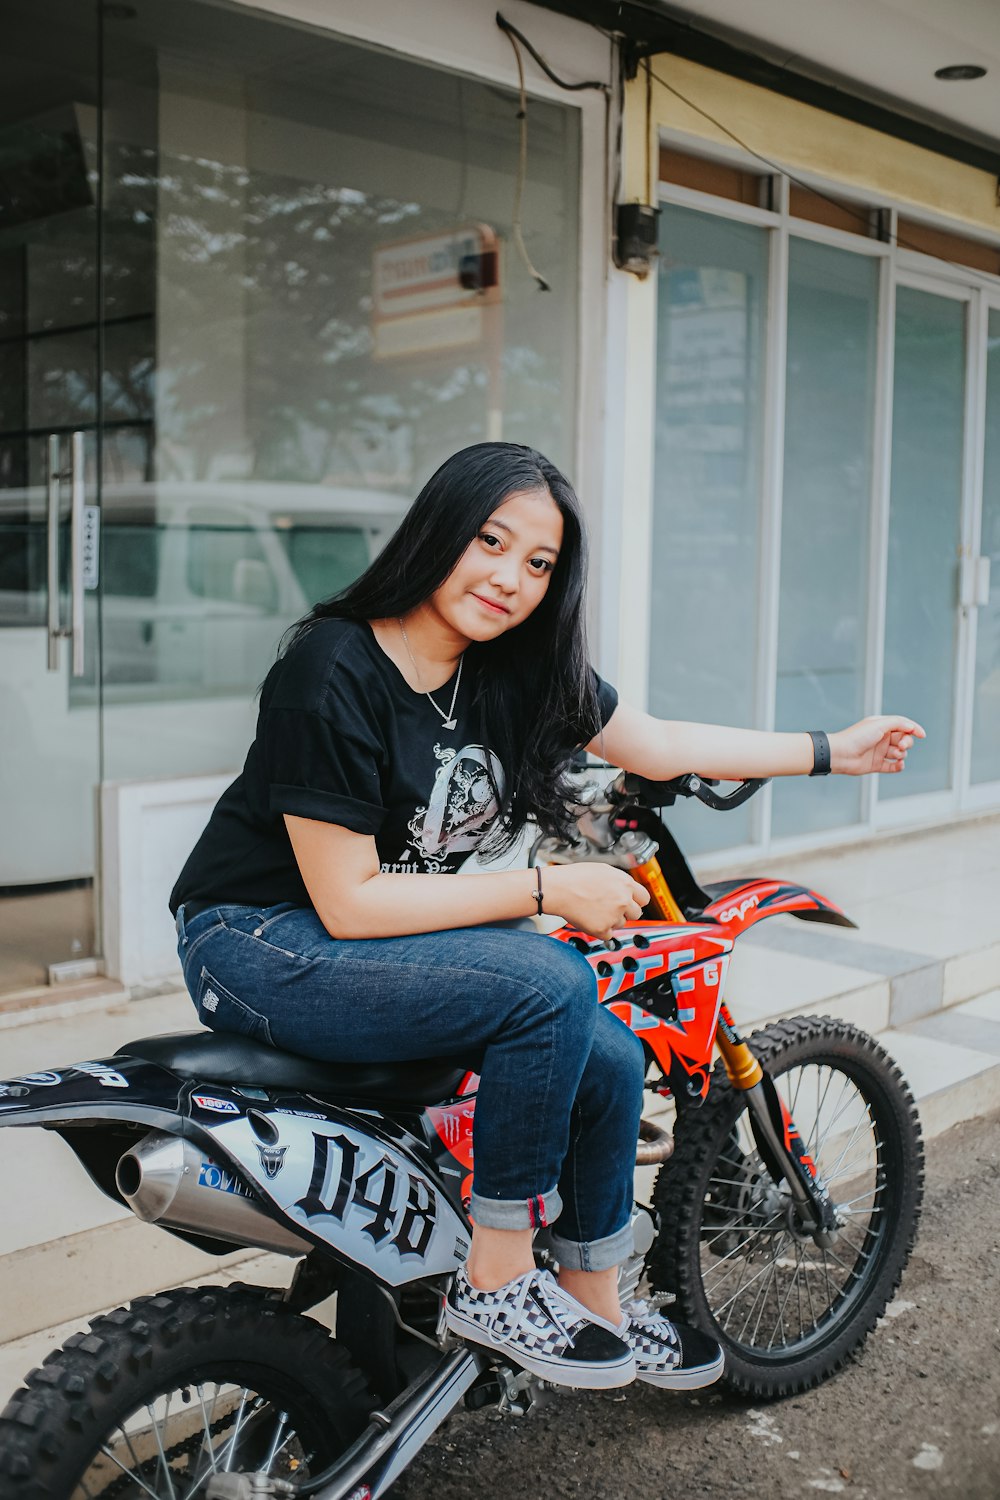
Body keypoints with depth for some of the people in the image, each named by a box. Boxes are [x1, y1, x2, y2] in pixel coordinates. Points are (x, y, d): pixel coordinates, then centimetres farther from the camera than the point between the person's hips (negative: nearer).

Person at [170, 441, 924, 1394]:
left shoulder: (518, 668, -2)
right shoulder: (331, 673, -23)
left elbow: (658, 745, 11)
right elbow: (346, 901, -24)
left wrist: (830, 750, 15)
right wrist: (550, 891, -22)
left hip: (392, 933, 8)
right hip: (262, 944, -8)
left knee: (610, 1058, 0)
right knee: (550, 986, -25)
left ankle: (598, 1309, 23)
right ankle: (495, 1283, -8)